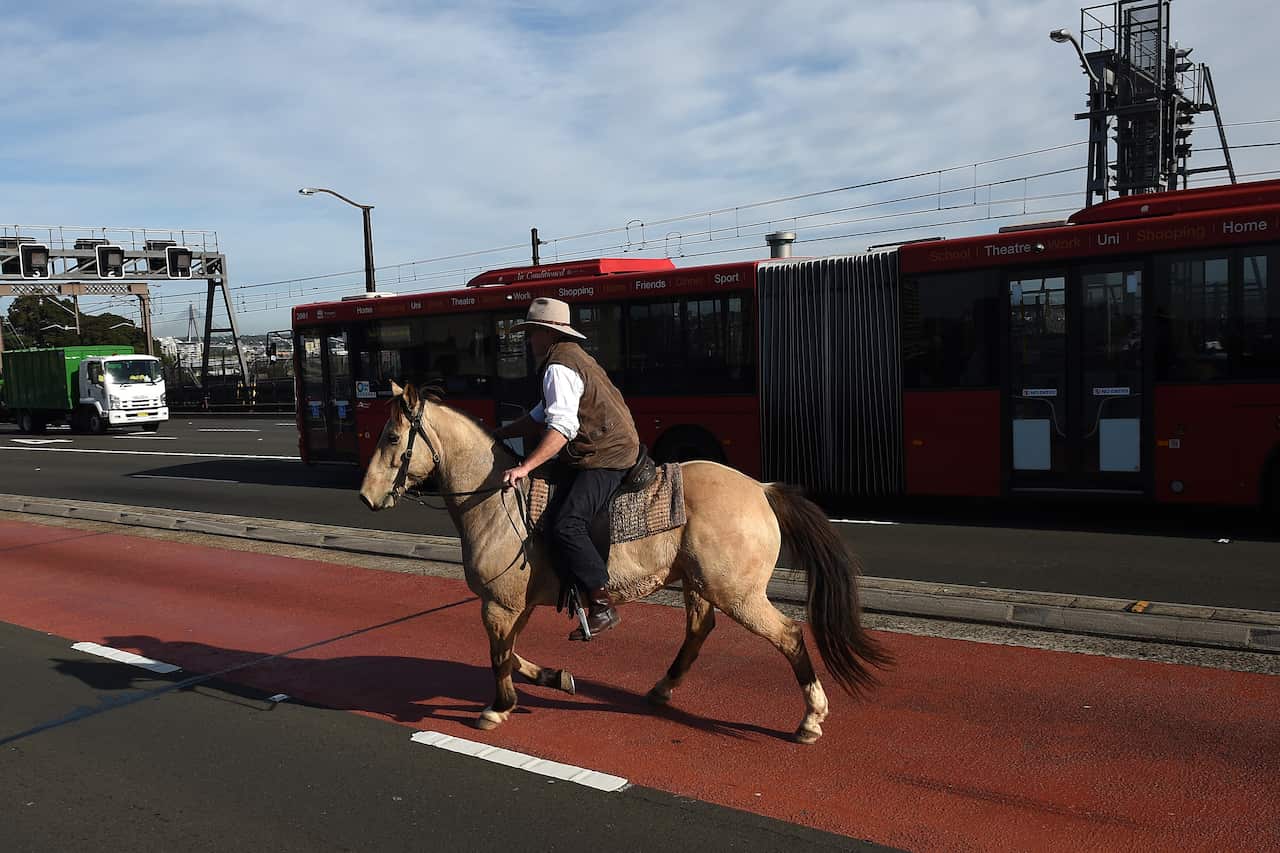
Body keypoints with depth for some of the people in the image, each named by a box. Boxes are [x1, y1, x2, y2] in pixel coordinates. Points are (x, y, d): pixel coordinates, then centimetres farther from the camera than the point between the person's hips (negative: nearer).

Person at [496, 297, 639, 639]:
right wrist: (497, 434, 24)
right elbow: (541, 417, 27)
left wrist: (525, 467, -32)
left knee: (564, 525, -22)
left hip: (604, 459, -12)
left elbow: (562, 427, -28)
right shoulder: (573, 357, 21)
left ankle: (602, 606, -20)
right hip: (614, 448, 12)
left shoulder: (558, 368, -14)